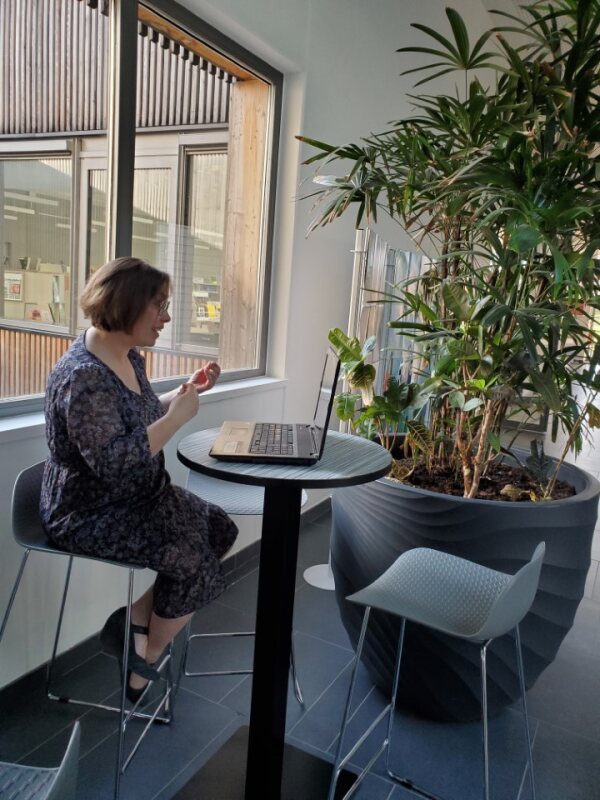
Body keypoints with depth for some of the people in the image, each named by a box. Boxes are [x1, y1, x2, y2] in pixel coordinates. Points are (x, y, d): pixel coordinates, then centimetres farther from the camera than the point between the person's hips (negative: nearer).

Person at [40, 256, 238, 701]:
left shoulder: (128, 356, 3)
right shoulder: (83, 376, -27)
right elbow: (114, 462, -34)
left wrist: (188, 390, 4)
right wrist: (177, 417, -27)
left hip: (137, 498, 10)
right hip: (90, 516, -10)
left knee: (220, 530, 8)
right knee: (194, 564, -15)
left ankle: (134, 623, 17)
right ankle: (143, 671, 12)